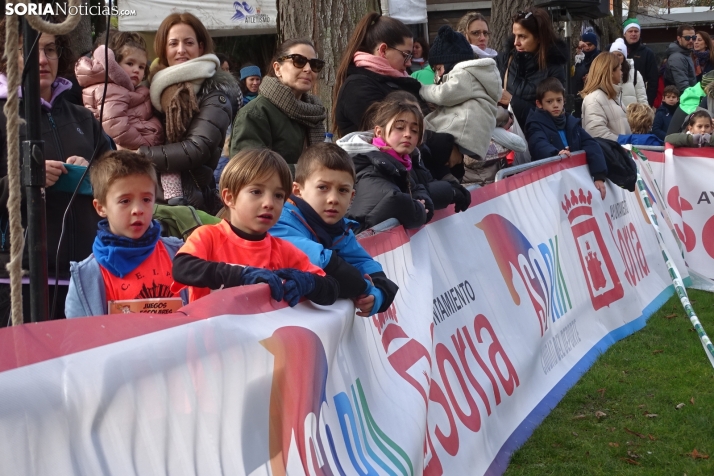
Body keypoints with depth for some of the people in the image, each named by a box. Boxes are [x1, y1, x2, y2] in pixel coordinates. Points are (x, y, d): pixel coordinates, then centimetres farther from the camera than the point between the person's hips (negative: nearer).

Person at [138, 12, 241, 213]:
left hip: (193, 202, -6)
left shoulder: (215, 92, -8)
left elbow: (198, 150, -18)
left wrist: (137, 155, -15)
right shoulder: (162, 85, 13)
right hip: (154, 197, 6)